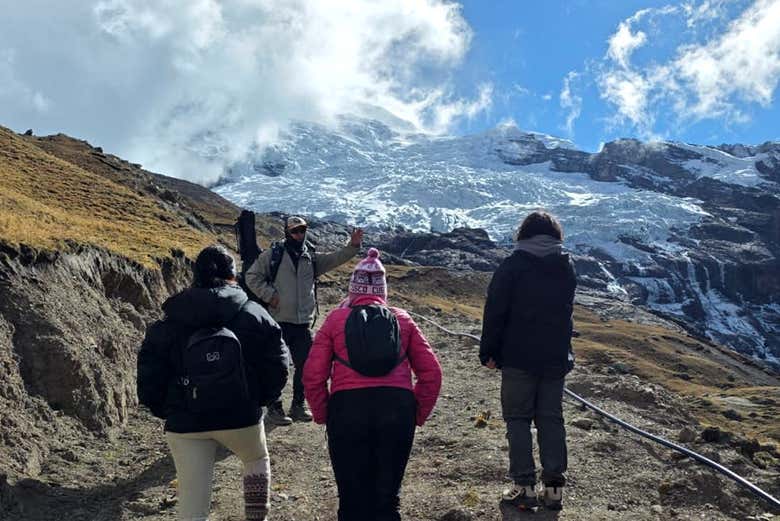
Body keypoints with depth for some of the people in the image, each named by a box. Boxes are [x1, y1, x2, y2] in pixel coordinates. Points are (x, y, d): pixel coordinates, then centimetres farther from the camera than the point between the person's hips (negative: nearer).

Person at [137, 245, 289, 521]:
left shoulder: (167, 325, -1)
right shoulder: (254, 315, -3)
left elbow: (149, 379, -2)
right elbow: (277, 365, -3)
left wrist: (167, 411, 12)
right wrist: (257, 398, 11)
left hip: (185, 424, 0)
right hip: (241, 416, 0)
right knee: (257, 460, 31)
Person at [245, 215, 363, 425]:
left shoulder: (311, 258, 13)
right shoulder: (272, 255, -1)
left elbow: (336, 259, 4)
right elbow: (252, 276, 0)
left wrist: (353, 246, -11)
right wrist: (269, 294, -10)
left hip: (303, 323, 5)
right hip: (279, 321, -5)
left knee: (305, 365, 10)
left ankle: (298, 406, 26)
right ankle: (274, 409, 11)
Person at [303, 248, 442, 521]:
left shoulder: (336, 319, 9)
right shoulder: (402, 319, 14)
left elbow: (313, 376, 1)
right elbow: (431, 372, 9)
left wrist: (323, 415, 13)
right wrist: (418, 414, 16)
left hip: (348, 408, -1)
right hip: (397, 408, 1)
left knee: (353, 498, 12)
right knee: (387, 497, 14)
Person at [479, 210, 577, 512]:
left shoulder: (514, 264, -8)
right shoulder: (567, 267, 8)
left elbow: (495, 311, -10)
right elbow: (565, 311, 15)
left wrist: (488, 352, -4)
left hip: (518, 357, -4)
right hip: (556, 359, 4)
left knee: (518, 419, 4)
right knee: (551, 419, 11)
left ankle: (525, 487, 1)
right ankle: (554, 486, 8)